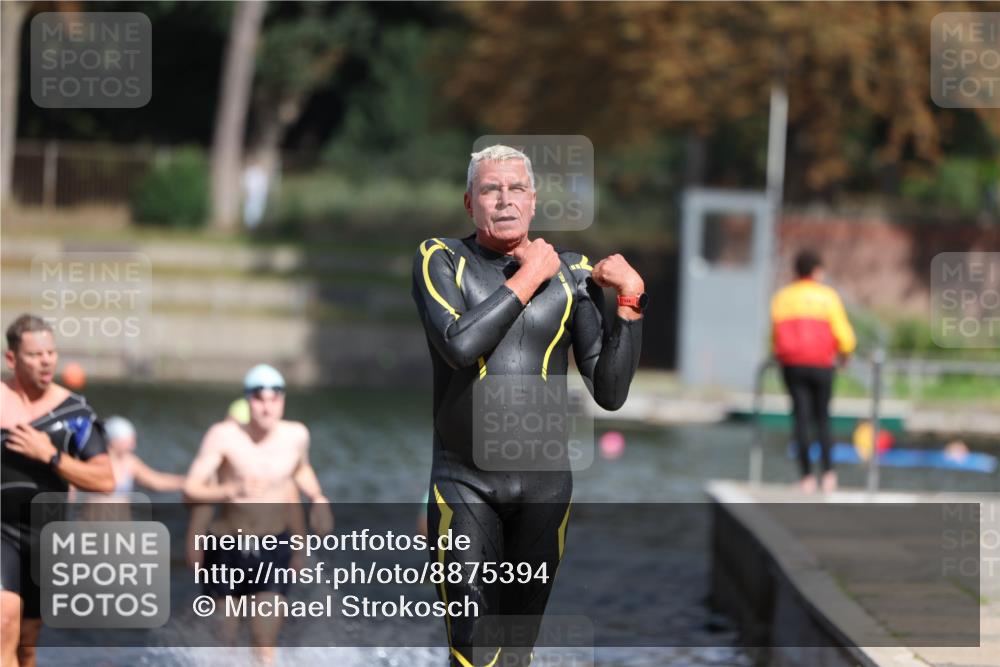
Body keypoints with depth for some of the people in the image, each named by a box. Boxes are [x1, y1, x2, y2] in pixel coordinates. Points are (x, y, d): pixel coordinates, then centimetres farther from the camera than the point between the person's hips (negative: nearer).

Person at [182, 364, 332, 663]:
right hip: (227, 548, -1)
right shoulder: (224, 435, -15)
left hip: (273, 548, 1)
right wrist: (231, 490, -37)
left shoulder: (296, 435, -3)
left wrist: (318, 498, 4)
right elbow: (190, 490, -20)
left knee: (266, 646, -9)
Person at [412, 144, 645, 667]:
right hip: (464, 482, -2)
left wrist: (630, 301, -10)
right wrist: (527, 277, -14)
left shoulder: (573, 274, 3)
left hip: (545, 482, 2)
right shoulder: (441, 260, -1)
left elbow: (610, 393, 0)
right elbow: (459, 345, -21)